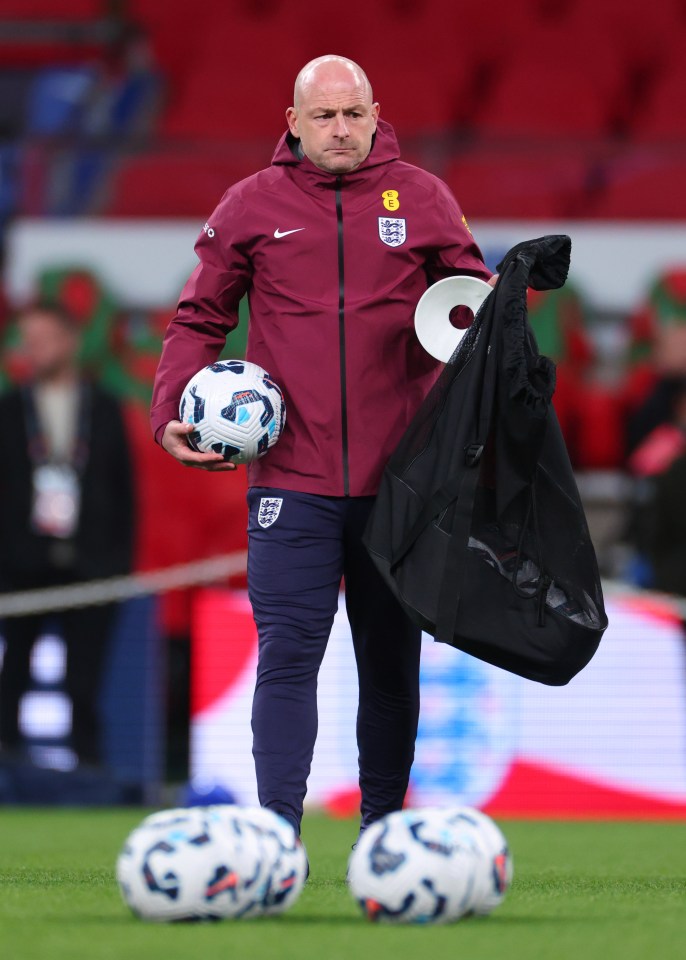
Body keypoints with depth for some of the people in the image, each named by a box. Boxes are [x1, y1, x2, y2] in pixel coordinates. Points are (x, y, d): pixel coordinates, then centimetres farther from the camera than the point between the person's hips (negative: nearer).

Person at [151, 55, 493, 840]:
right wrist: (173, 410, -4)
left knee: (391, 660, 10)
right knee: (287, 656, -10)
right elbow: (200, 318, 10)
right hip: (290, 479, -2)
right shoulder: (252, 206, 5)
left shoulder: (421, 200, 6)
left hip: (397, 479, 2)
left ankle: (383, 827, 20)